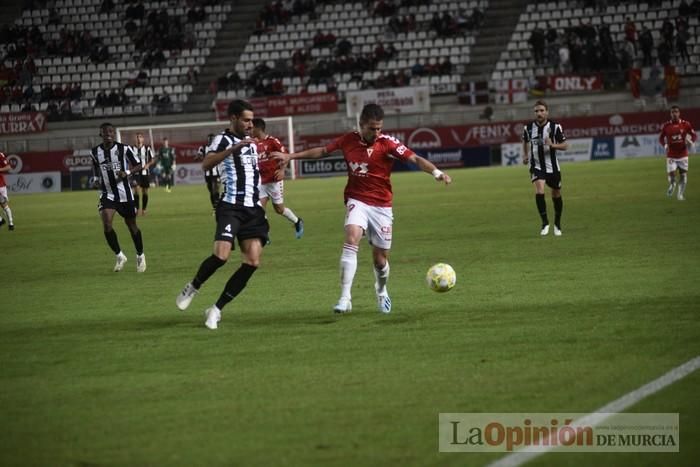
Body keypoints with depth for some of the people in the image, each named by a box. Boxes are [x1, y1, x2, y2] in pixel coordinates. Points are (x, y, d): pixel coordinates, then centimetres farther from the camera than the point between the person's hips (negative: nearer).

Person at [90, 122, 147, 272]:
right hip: (107, 194, 1)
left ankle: (140, 256, 31)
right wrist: (96, 179, 1)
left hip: (124, 194, -1)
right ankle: (119, 256, 0)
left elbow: (138, 165, -1)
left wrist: (127, 172, -19)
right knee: (106, 224, -18)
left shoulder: (123, 149, -8)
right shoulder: (95, 152, 0)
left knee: (131, 225, 9)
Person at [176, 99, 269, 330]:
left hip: (253, 209, 7)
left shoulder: (250, 141, 19)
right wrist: (233, 149, -36)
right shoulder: (223, 140, -5)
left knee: (252, 262, -6)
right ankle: (192, 288, 9)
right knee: (221, 255, -22)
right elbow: (206, 163, -25)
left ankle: (216, 310, 2)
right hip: (231, 207, -7)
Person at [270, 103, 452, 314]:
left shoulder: (387, 143, -10)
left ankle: (381, 292, 38)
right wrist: (290, 156, 18)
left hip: (382, 206, 0)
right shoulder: (348, 140, -1)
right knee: (351, 240, -26)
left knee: (380, 259, 4)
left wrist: (436, 172, -35)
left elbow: (415, 159, -17)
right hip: (357, 201, 1)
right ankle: (345, 298, -29)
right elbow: (323, 151, 15)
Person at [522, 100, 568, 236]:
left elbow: (565, 145, -6)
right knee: (539, 192, -23)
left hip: (552, 167, 0)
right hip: (537, 167, 0)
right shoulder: (528, 128, -3)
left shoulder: (555, 127, -9)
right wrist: (525, 155, 8)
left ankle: (557, 224, 33)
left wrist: (553, 145, -24)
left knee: (556, 195, 12)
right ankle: (545, 223, -12)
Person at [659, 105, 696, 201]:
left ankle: (681, 194, 17)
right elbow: (661, 138, 8)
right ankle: (672, 185, 28)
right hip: (671, 156, -1)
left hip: (683, 155, 1)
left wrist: (691, 141, -17)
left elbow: (694, 135, 4)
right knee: (671, 175, -7)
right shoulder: (666, 126, -3)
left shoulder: (685, 124, -3)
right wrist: (665, 145, -12)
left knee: (683, 175, 0)